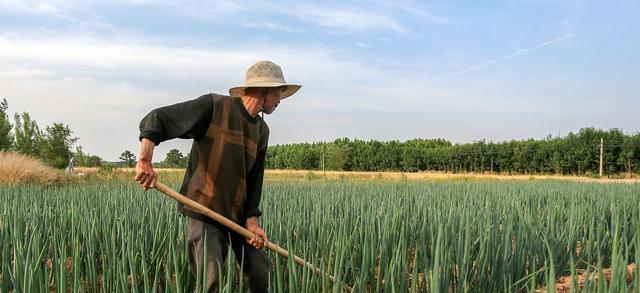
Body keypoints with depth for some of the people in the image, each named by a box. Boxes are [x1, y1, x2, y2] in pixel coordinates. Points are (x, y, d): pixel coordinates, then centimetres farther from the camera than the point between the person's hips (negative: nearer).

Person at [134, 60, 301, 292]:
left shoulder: (262, 130, 9)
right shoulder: (214, 106, -12)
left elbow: (254, 179, 10)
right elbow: (156, 119, -15)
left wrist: (251, 220, 0)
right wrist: (145, 160, -29)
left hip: (238, 214, 7)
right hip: (203, 211, -6)